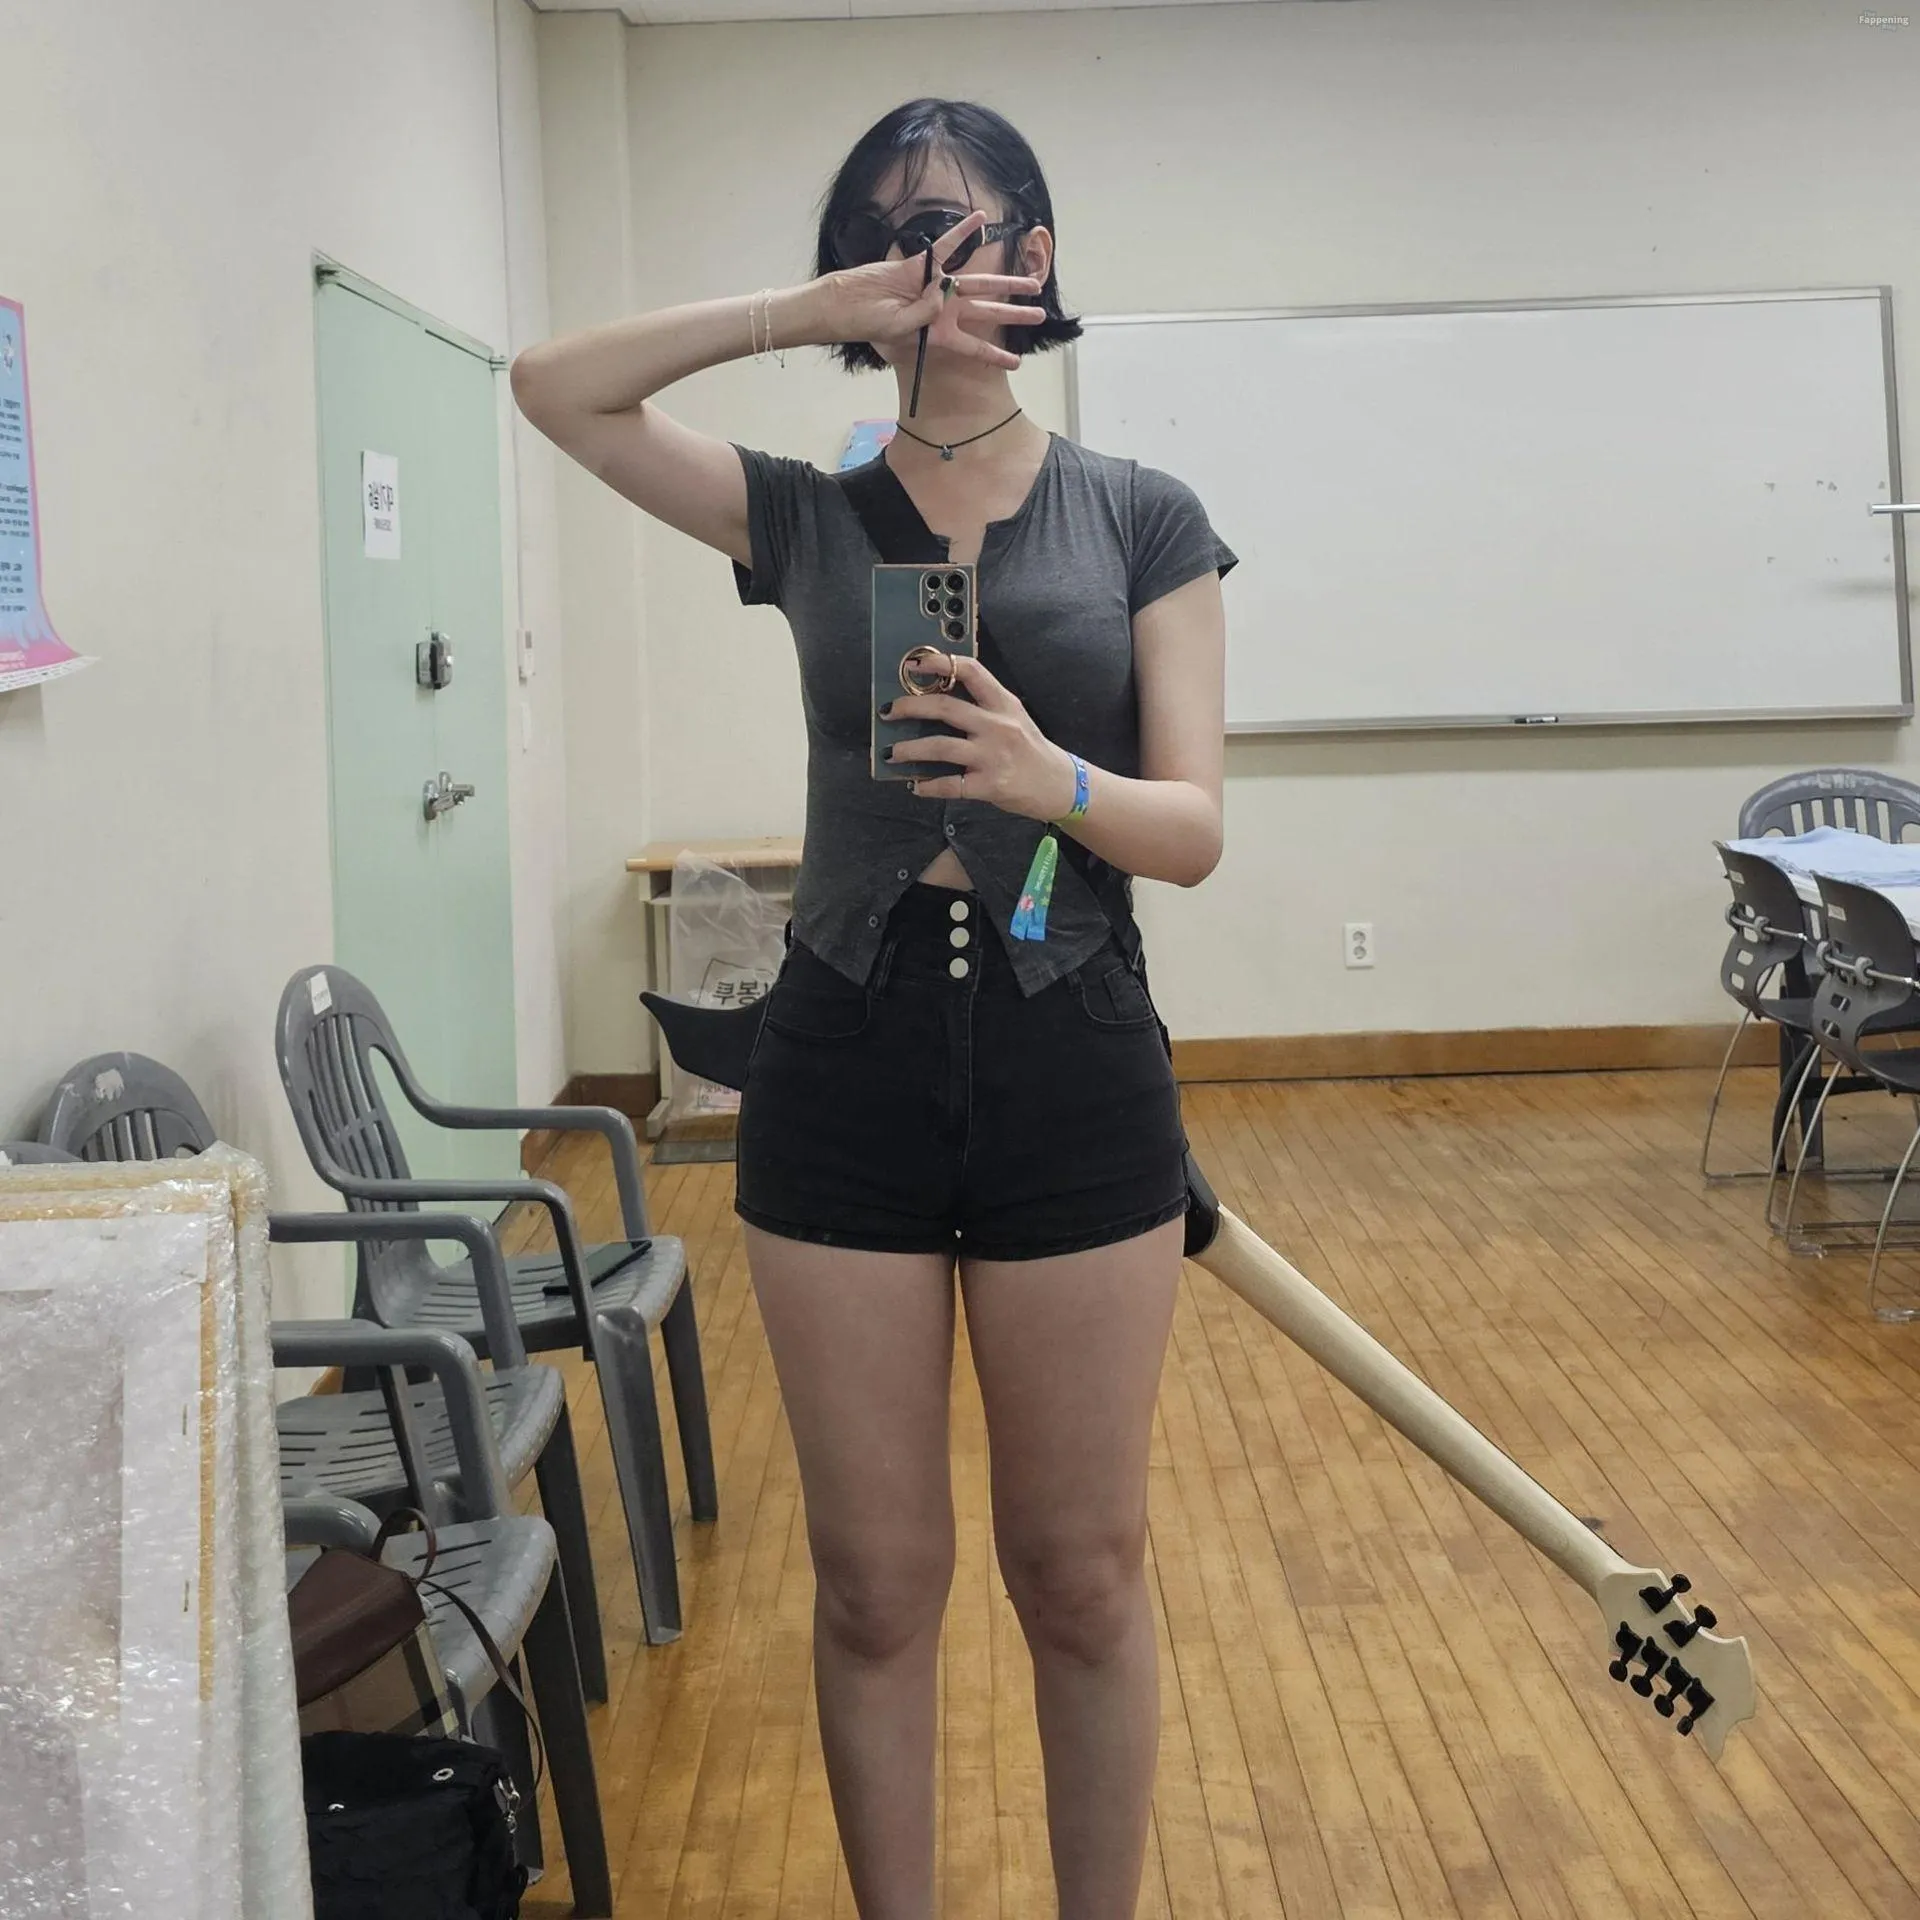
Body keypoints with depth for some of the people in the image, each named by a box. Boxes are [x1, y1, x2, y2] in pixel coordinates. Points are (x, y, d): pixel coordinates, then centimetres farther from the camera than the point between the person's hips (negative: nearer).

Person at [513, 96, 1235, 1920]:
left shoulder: (1141, 516, 3)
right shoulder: (804, 515, 7)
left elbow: (1194, 828, -4)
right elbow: (554, 385, -3)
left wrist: (1052, 780, -25)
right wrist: (819, 309, -11)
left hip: (1074, 1061, -1)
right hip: (847, 1060, 1)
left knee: (1083, 1576, 9)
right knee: (875, 1582, 10)